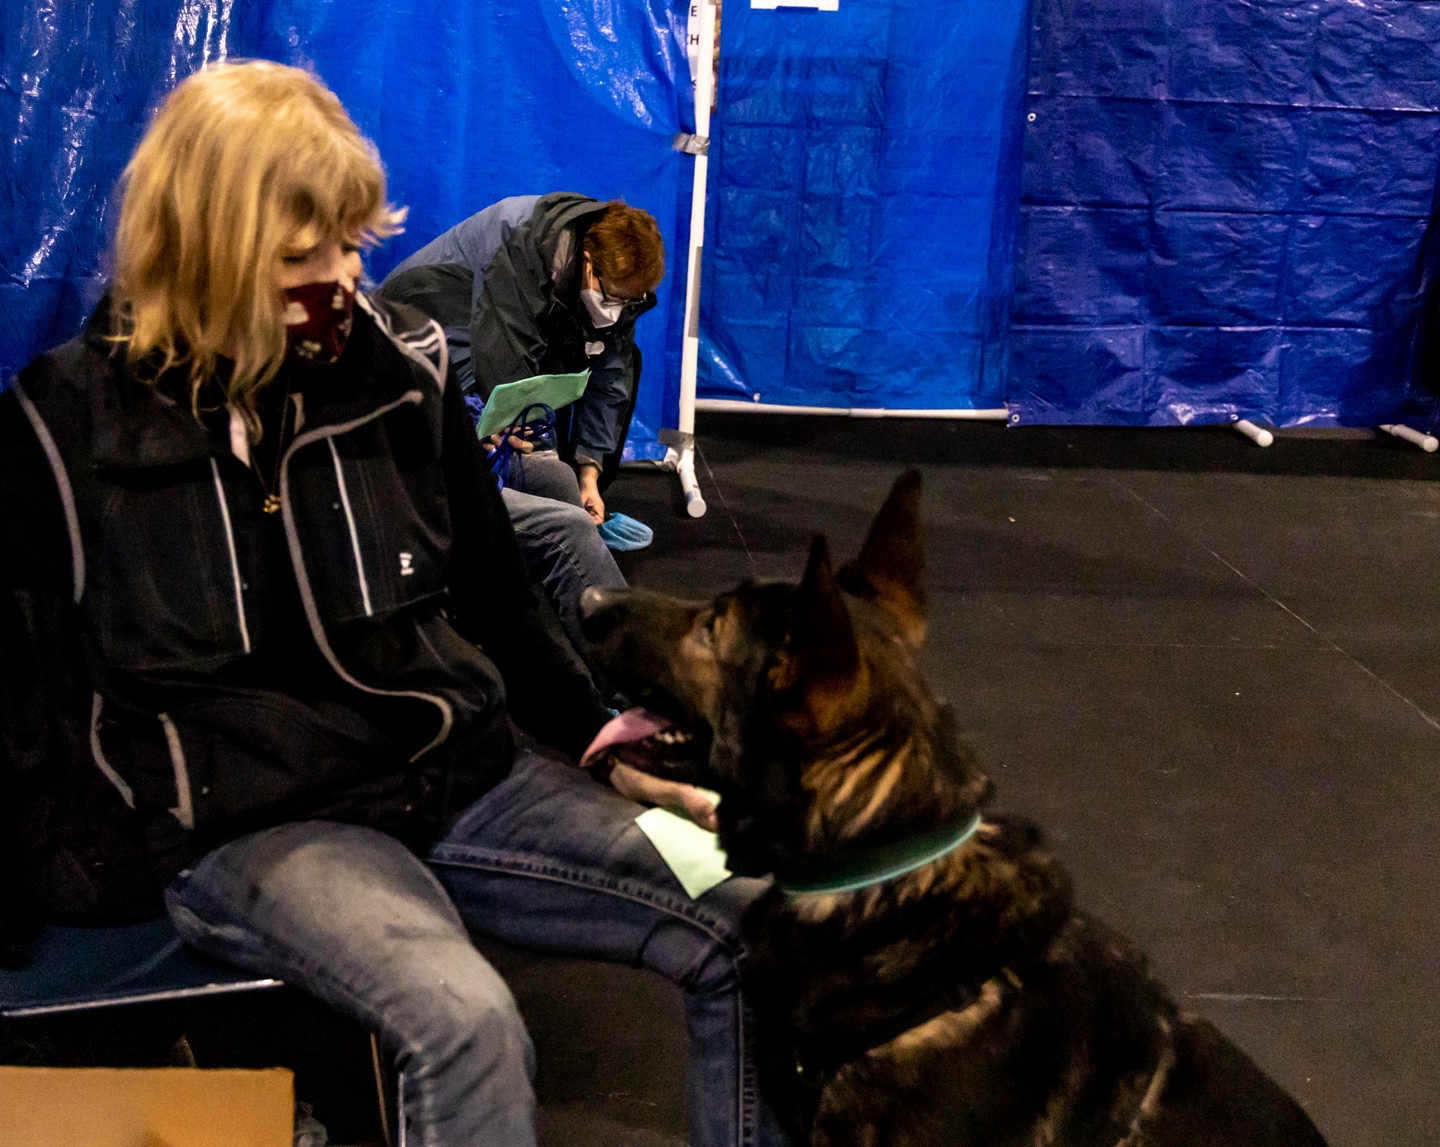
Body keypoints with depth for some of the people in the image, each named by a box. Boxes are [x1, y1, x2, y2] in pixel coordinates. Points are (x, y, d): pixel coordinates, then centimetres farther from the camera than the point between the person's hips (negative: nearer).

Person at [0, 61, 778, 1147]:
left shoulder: (401, 361, 4)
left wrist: (599, 740, 6)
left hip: (457, 773, 4)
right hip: (247, 823, -4)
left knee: (751, 928, -11)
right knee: (467, 1023, -32)